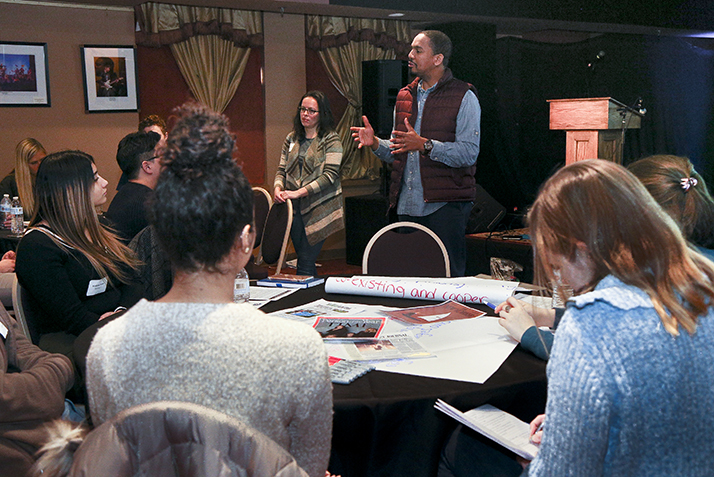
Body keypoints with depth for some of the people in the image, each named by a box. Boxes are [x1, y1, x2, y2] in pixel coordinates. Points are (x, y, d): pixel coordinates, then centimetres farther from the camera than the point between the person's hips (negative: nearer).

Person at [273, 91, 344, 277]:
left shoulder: (330, 139, -4)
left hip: (319, 208, -5)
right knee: (303, 259, 10)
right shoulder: (291, 138, 13)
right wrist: (278, 188, -8)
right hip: (295, 207, 5)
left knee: (305, 262, -9)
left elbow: (330, 175, -13)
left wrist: (298, 192, -18)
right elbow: (282, 169, 15)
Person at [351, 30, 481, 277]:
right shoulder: (404, 96, 16)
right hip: (407, 205, 6)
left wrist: (425, 145, -24)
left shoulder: (464, 97, -3)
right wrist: (375, 143, 2)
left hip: (445, 204, -6)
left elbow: (469, 153, -14)